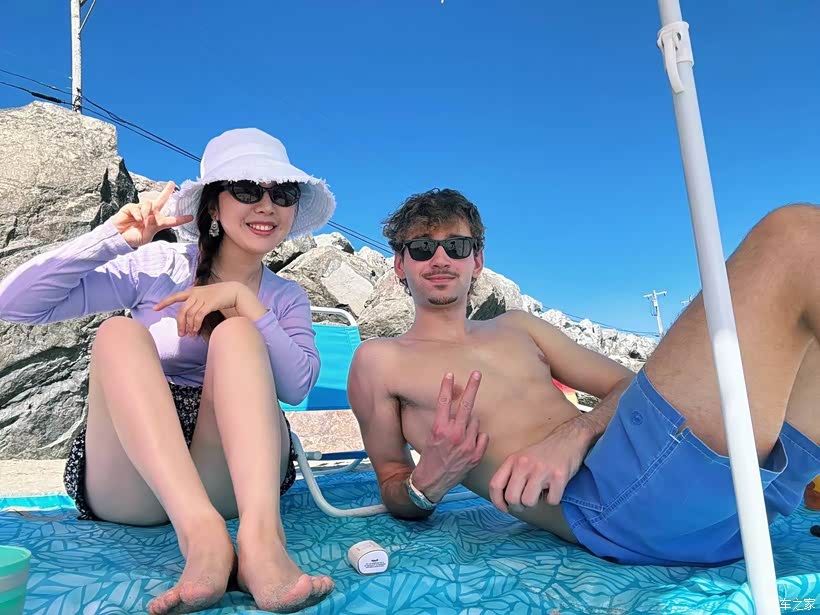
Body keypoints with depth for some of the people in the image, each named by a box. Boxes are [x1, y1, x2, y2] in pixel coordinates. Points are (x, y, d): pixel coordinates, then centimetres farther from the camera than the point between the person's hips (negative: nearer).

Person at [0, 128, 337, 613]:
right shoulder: (154, 265, 5)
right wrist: (113, 238, -9)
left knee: (237, 332, -22)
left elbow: (297, 386, -8)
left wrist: (244, 301, -14)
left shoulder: (287, 298, 10)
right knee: (119, 332, -23)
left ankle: (261, 537, -42)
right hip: (130, 482, 0)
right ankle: (201, 534, -43)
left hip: (234, 479, 1)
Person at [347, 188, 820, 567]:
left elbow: (631, 385, 17)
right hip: (604, 503, -6)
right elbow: (395, 496, 16)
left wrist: (576, 433, -7)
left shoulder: (517, 327, 25)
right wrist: (428, 483, -10)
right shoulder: (380, 360, 13)